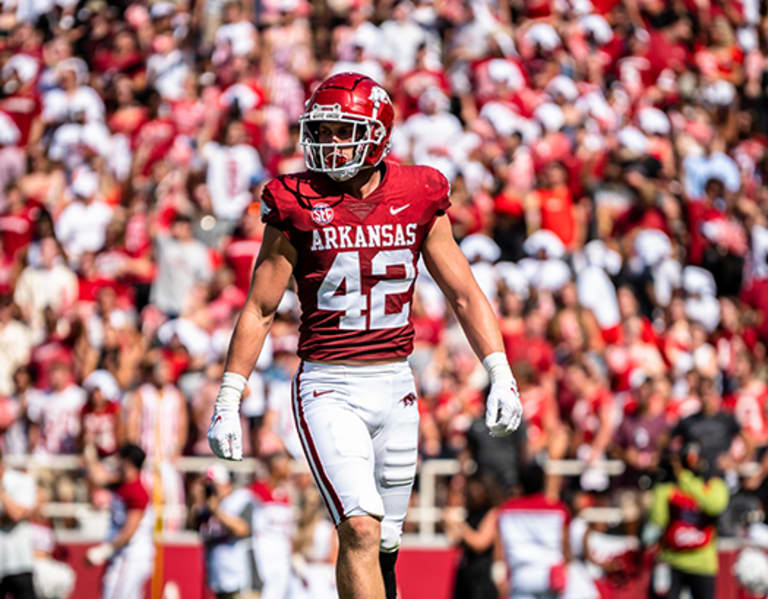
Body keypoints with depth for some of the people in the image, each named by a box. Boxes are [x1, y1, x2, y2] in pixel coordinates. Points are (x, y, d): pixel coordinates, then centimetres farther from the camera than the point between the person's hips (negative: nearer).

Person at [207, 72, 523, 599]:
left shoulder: (417, 202, 3)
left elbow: (465, 295, 9)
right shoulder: (298, 207, -3)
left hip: (395, 386, 3)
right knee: (360, 528, -19)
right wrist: (228, 400, 0)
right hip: (328, 390, -3)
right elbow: (259, 310, 2)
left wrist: (501, 374, 0)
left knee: (383, 542, 10)